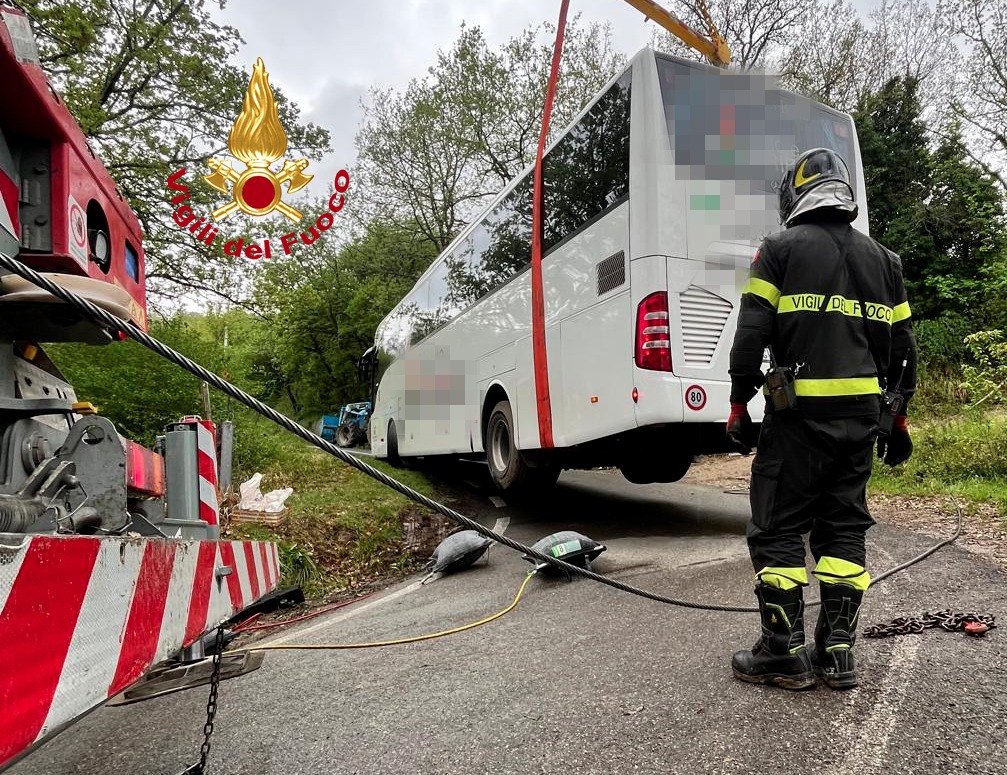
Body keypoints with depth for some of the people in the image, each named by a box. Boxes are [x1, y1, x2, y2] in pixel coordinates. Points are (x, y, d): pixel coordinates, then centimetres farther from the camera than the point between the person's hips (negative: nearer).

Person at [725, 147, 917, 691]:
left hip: (797, 413, -6)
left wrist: (738, 404, -2)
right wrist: (897, 418, 23)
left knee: (778, 529, 2)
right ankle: (837, 653, 15)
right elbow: (903, 348, 16)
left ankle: (784, 654, 7)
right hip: (861, 416, 6)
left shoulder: (781, 250, -2)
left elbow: (751, 335, -10)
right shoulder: (882, 260, 16)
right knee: (844, 528, 13)